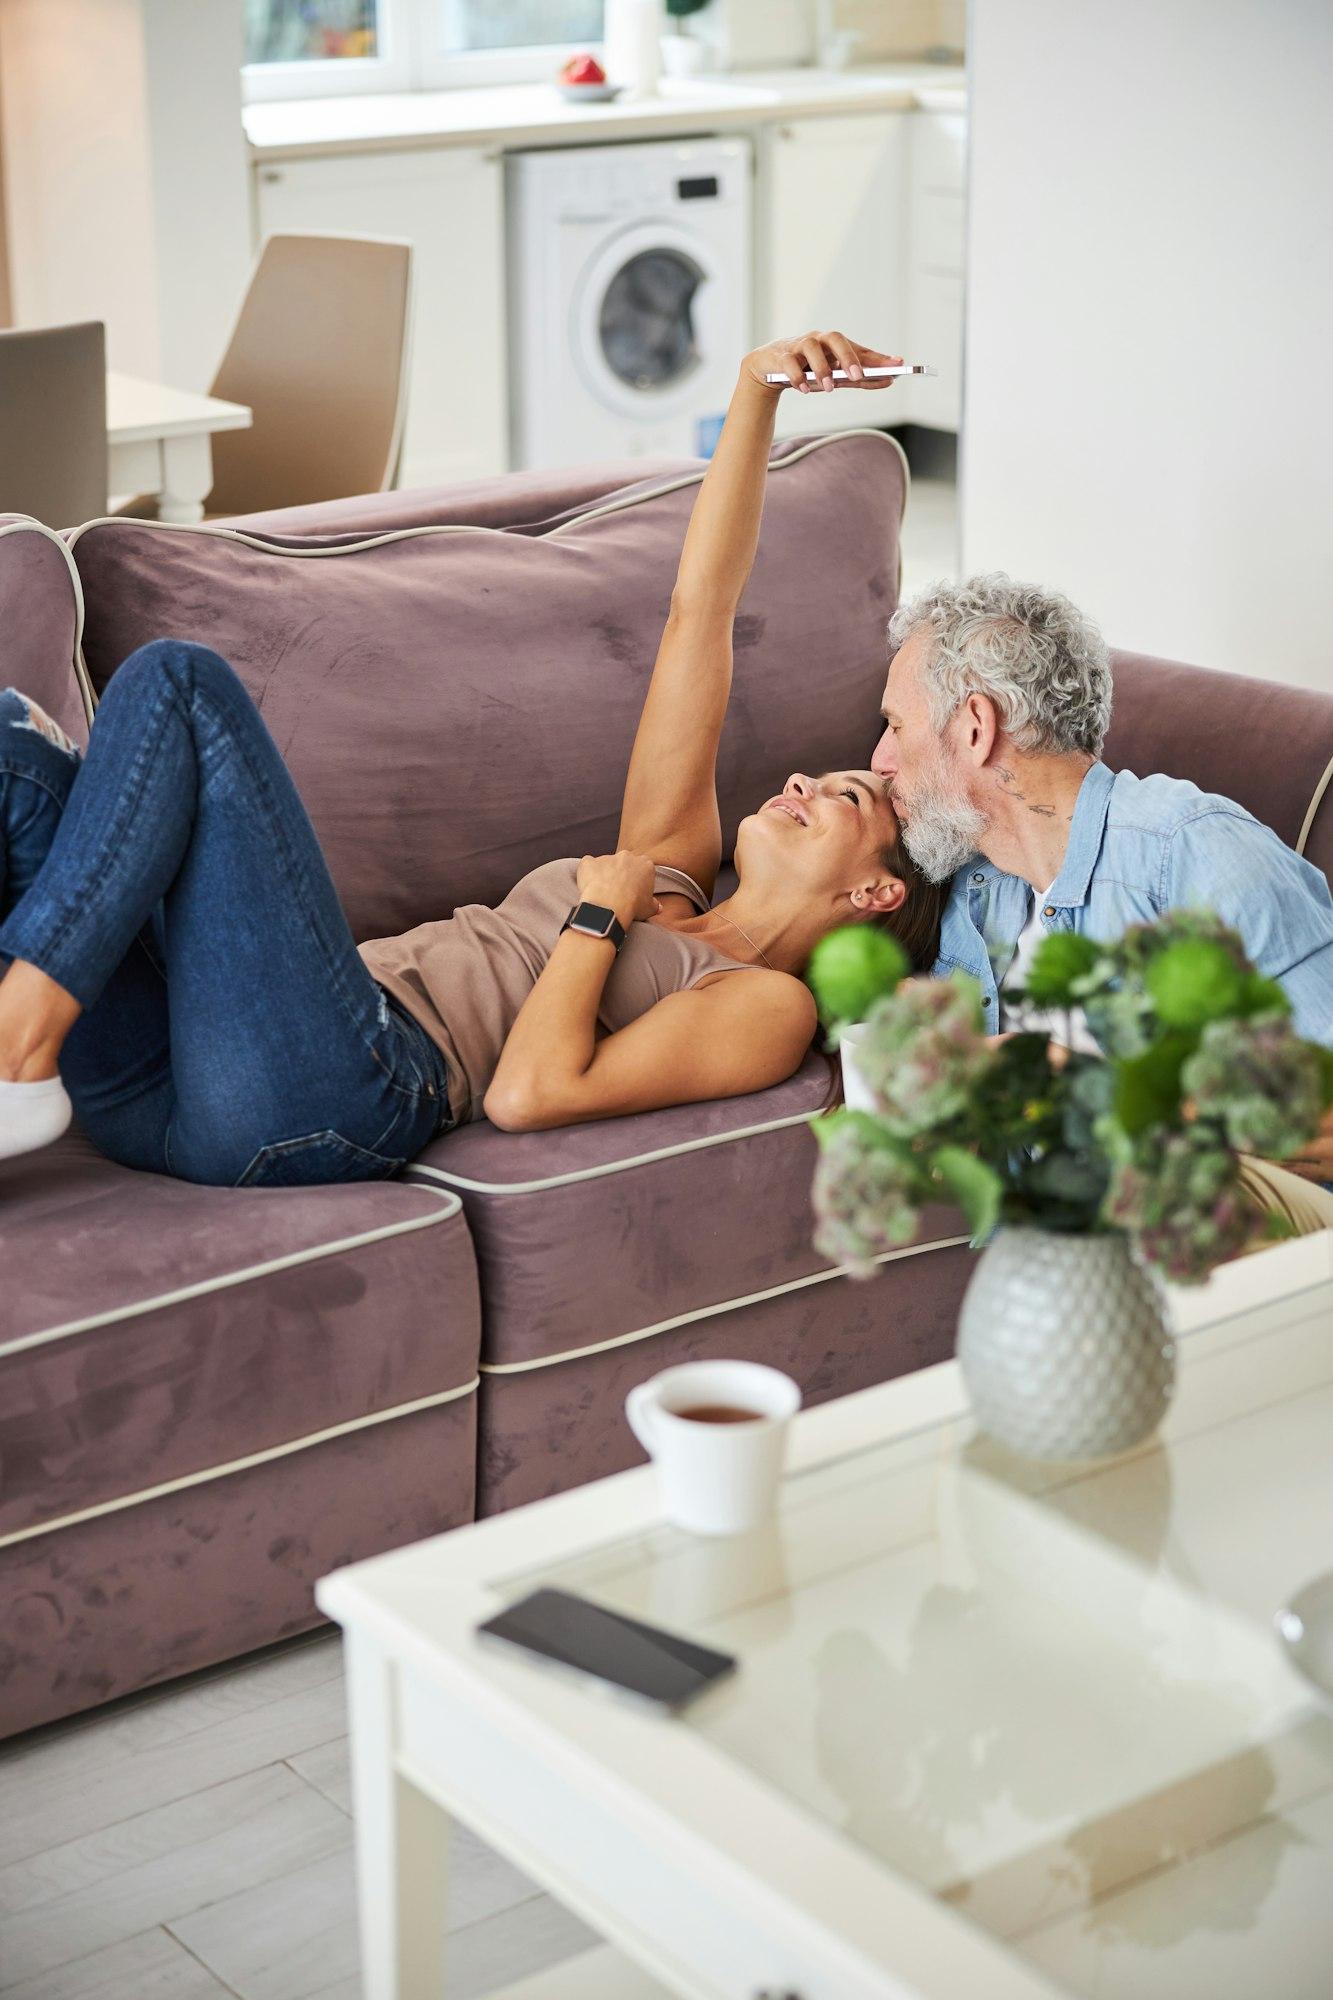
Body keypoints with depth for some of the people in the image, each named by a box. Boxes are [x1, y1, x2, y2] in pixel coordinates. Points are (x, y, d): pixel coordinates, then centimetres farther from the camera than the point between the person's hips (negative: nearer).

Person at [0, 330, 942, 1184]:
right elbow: (697, 611, 25)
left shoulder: (770, 1004, 9)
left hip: (333, 1092, -8)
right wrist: (756, 390, 17)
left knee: (179, 680, -18)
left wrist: (601, 912, 5)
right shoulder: (667, 872, 32)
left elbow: (528, 1092, -9)